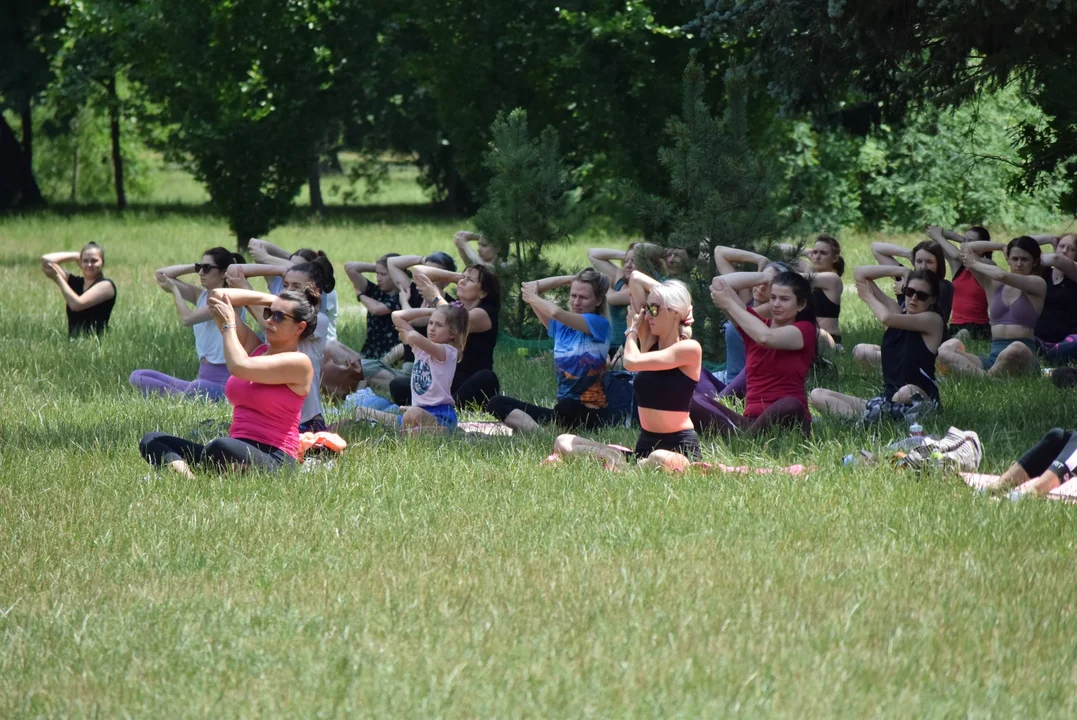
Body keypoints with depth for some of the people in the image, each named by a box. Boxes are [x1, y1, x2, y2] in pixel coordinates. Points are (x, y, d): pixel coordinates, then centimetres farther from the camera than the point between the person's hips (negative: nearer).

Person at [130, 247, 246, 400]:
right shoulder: (201, 296, 14)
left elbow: (187, 318, -20)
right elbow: (161, 275, 13)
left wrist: (174, 289, -4)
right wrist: (196, 267, 6)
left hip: (223, 382, -9)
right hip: (202, 379, 9)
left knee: (197, 388, -44)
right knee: (137, 377, -2)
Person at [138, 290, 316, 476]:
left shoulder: (299, 363, -5)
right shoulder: (255, 348, 17)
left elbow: (239, 367, -18)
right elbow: (218, 297, 16)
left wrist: (229, 325, -4)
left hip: (273, 460, -8)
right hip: (238, 451, 8)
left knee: (222, 447, -43)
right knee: (150, 441, -6)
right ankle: (179, 466, -37)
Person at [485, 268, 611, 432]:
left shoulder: (599, 325, -5)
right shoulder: (561, 327, 13)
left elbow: (556, 312, -20)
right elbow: (529, 289, 10)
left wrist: (533, 298, 0)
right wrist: (570, 279, 8)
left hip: (588, 414, -7)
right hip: (562, 412, 7)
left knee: (566, 408, -43)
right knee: (496, 403, -10)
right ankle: (536, 431, -33)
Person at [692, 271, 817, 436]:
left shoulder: (805, 330, 3)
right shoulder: (756, 324, 15)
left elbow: (766, 337, -19)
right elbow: (719, 286, 1)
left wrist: (729, 304, -14)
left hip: (786, 420, -4)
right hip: (750, 420, 4)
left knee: (790, 406, -40)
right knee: (693, 402, -19)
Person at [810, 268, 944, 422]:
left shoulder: (934, 321, -3)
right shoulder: (898, 312, 14)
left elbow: (887, 318, -16)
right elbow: (861, 274, 14)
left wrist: (869, 297, 3)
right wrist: (902, 271, 9)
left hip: (922, 398, -7)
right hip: (889, 398, 7)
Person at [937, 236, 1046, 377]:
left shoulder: (1037, 284, 5)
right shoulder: (994, 285, 18)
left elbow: (1003, 276, -11)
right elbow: (967, 249, 16)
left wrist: (974, 264, 5)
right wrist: (1001, 246, 20)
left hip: (1023, 355, -5)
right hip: (994, 356, 5)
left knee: (1016, 350, -44)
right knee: (944, 352, -23)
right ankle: (981, 375, -47)